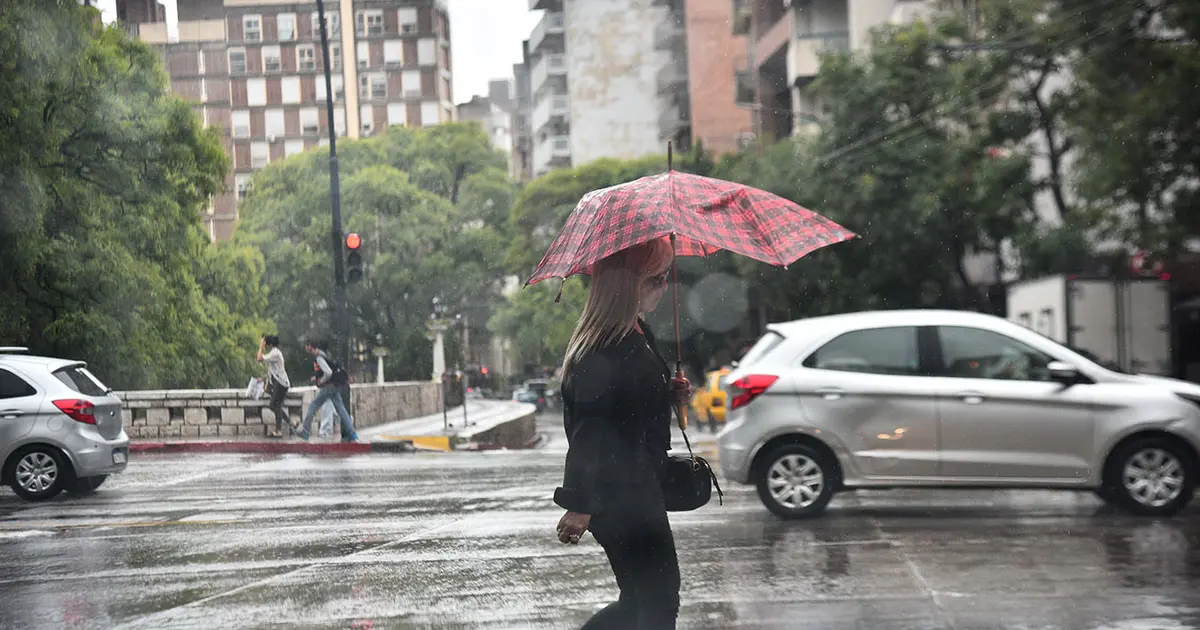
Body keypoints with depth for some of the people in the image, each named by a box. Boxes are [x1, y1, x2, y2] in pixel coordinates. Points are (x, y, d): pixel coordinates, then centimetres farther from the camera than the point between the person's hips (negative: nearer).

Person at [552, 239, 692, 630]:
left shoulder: (639, 335, 9)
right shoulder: (601, 352, -20)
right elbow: (588, 428, -22)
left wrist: (669, 394, 5)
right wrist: (579, 504, -23)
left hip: (639, 487, 10)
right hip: (617, 495, -10)